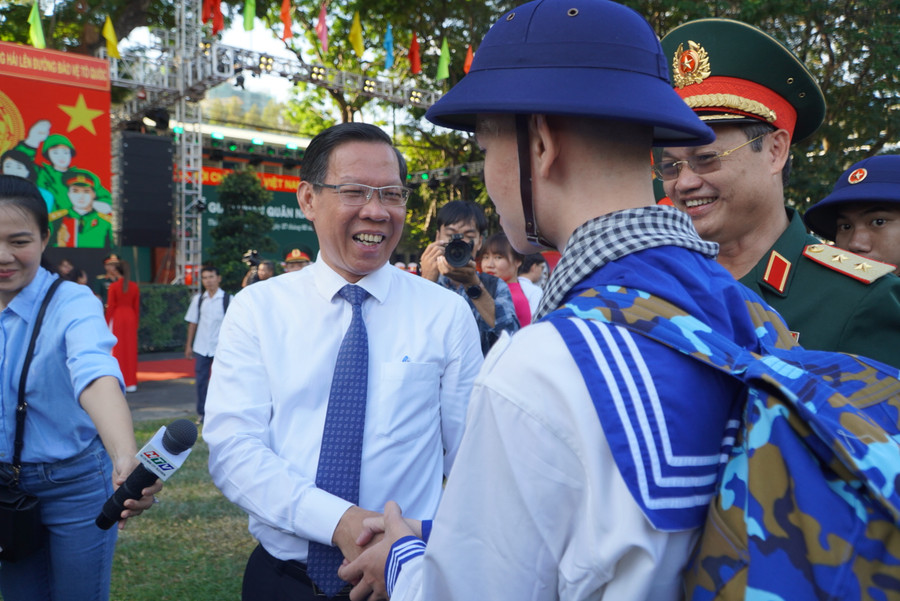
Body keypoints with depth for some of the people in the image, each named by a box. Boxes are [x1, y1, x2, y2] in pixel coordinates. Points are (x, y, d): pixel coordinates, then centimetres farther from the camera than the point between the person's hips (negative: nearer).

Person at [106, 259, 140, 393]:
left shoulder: (113, 286, -9)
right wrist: (136, 323, 14)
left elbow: (110, 306, -7)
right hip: (130, 317, 3)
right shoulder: (135, 286, 1)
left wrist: (107, 324, 1)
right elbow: (137, 306, 5)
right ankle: (131, 383, 9)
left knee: (117, 350, 3)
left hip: (117, 318, -3)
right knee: (131, 349, 7)